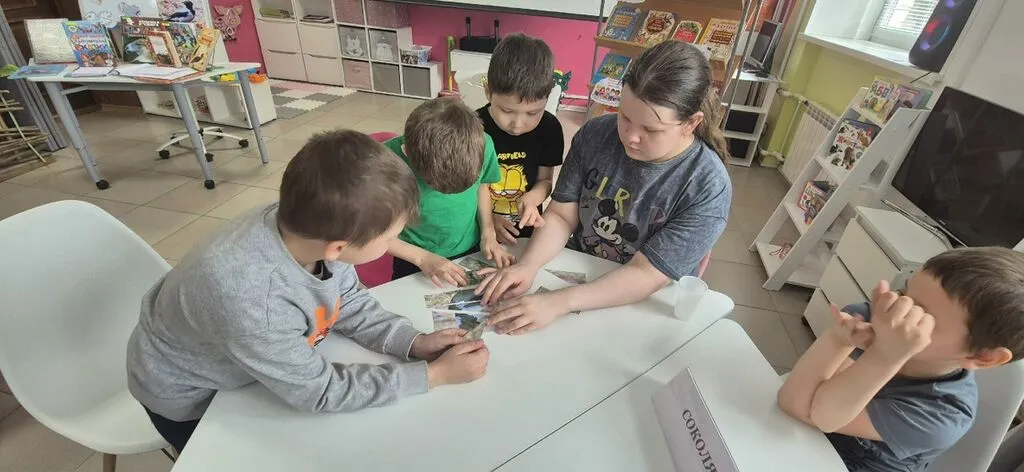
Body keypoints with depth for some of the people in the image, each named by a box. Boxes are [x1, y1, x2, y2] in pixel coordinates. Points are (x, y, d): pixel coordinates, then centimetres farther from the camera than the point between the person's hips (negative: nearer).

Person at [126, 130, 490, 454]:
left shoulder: (312, 226, -28)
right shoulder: (247, 298, -45)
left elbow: (351, 305, -9)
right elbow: (320, 392, -30)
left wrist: (414, 343, -21)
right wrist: (434, 374, -28)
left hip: (257, 361, 4)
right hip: (188, 394, -4)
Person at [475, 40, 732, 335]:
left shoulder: (709, 189, -22)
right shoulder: (595, 135, -11)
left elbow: (646, 276, -24)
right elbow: (560, 215, -7)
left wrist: (558, 303, -34)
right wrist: (527, 267, -25)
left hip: (645, 309, -2)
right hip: (576, 274, 3)